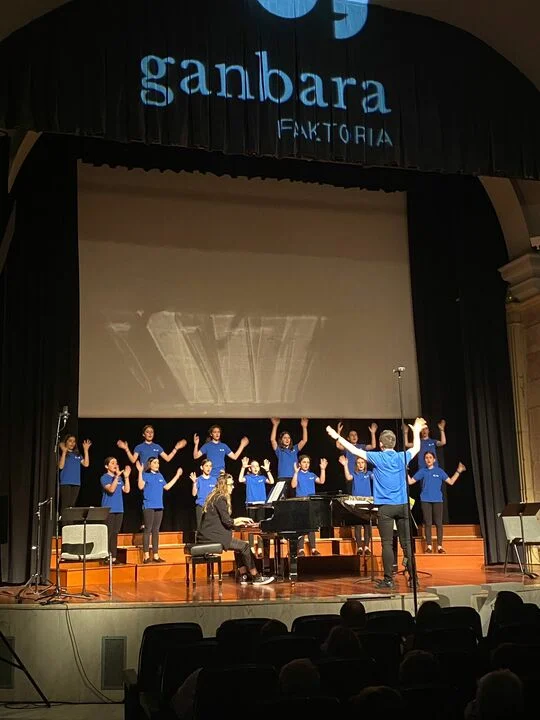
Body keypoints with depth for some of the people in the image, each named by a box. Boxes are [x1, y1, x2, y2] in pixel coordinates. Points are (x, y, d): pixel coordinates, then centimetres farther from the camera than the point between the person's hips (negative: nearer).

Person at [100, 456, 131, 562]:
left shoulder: (119, 478, 13)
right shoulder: (104, 478, -5)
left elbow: (126, 490, 3)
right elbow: (111, 489, -20)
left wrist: (126, 476, -5)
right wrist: (117, 476, -25)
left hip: (119, 510, 6)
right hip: (108, 510, -6)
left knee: (115, 534, 8)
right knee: (108, 534, -7)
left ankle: (114, 558, 11)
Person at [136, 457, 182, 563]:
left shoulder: (159, 475, 14)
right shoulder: (145, 475, -3)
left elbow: (167, 487, 19)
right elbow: (141, 486, -18)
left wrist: (177, 476, 22)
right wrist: (140, 472, -25)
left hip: (159, 506, 6)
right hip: (148, 506, -6)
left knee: (156, 530, 8)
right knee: (148, 530, -5)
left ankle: (156, 555, 12)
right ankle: (146, 556, -3)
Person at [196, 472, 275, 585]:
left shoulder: (215, 497, 18)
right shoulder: (220, 499, -12)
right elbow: (227, 521, -17)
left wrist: (240, 523, 15)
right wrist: (241, 519, 1)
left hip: (209, 534, 10)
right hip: (212, 536, -10)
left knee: (240, 546, 18)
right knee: (244, 546, -7)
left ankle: (243, 576, 13)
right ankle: (256, 577, 0)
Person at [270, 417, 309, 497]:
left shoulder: (294, 449, 16)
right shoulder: (279, 450, 10)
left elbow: (304, 440, 7)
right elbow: (272, 440, -5)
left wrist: (304, 427, -3)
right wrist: (275, 425, -12)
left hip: (294, 478, 2)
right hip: (283, 478, -2)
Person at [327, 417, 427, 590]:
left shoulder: (378, 458, -5)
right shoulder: (402, 457, 5)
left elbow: (355, 450, -4)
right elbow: (416, 448, 25)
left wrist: (337, 436, 3)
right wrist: (416, 431, 40)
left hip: (386, 507, -3)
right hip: (403, 505, 4)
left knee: (387, 544, -1)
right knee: (406, 542, 7)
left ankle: (388, 580, -1)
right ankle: (413, 577, 9)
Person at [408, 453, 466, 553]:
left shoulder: (439, 471, 7)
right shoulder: (422, 471, 8)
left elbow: (451, 481, 7)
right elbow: (410, 481, 7)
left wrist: (458, 471, 2)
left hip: (437, 500, 0)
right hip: (425, 501, 0)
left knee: (438, 523, -1)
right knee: (428, 523, 0)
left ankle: (439, 546, 3)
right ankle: (429, 546, 3)